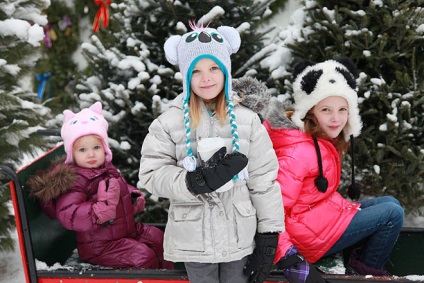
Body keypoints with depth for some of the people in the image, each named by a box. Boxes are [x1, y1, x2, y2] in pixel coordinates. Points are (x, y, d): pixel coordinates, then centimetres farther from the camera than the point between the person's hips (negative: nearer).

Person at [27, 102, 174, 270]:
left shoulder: (107, 169, 5)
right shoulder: (74, 180, -23)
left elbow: (123, 189, 25)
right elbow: (67, 215, -33)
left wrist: (135, 198, 5)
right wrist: (100, 211, -42)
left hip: (127, 229, 9)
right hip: (99, 246, -9)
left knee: (157, 236, 17)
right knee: (143, 256, -20)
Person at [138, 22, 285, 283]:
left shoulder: (247, 120, -3)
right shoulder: (169, 122, -6)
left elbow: (264, 180, -1)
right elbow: (152, 174, -9)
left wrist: (268, 237, -2)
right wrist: (197, 182, -25)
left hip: (240, 238, 1)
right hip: (194, 241, 0)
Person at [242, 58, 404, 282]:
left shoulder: (324, 140, 2)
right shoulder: (298, 152, -27)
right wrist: (288, 259, -32)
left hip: (326, 211, 10)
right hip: (310, 233, -10)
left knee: (390, 203, 16)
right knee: (392, 213, -7)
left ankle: (362, 263, 16)